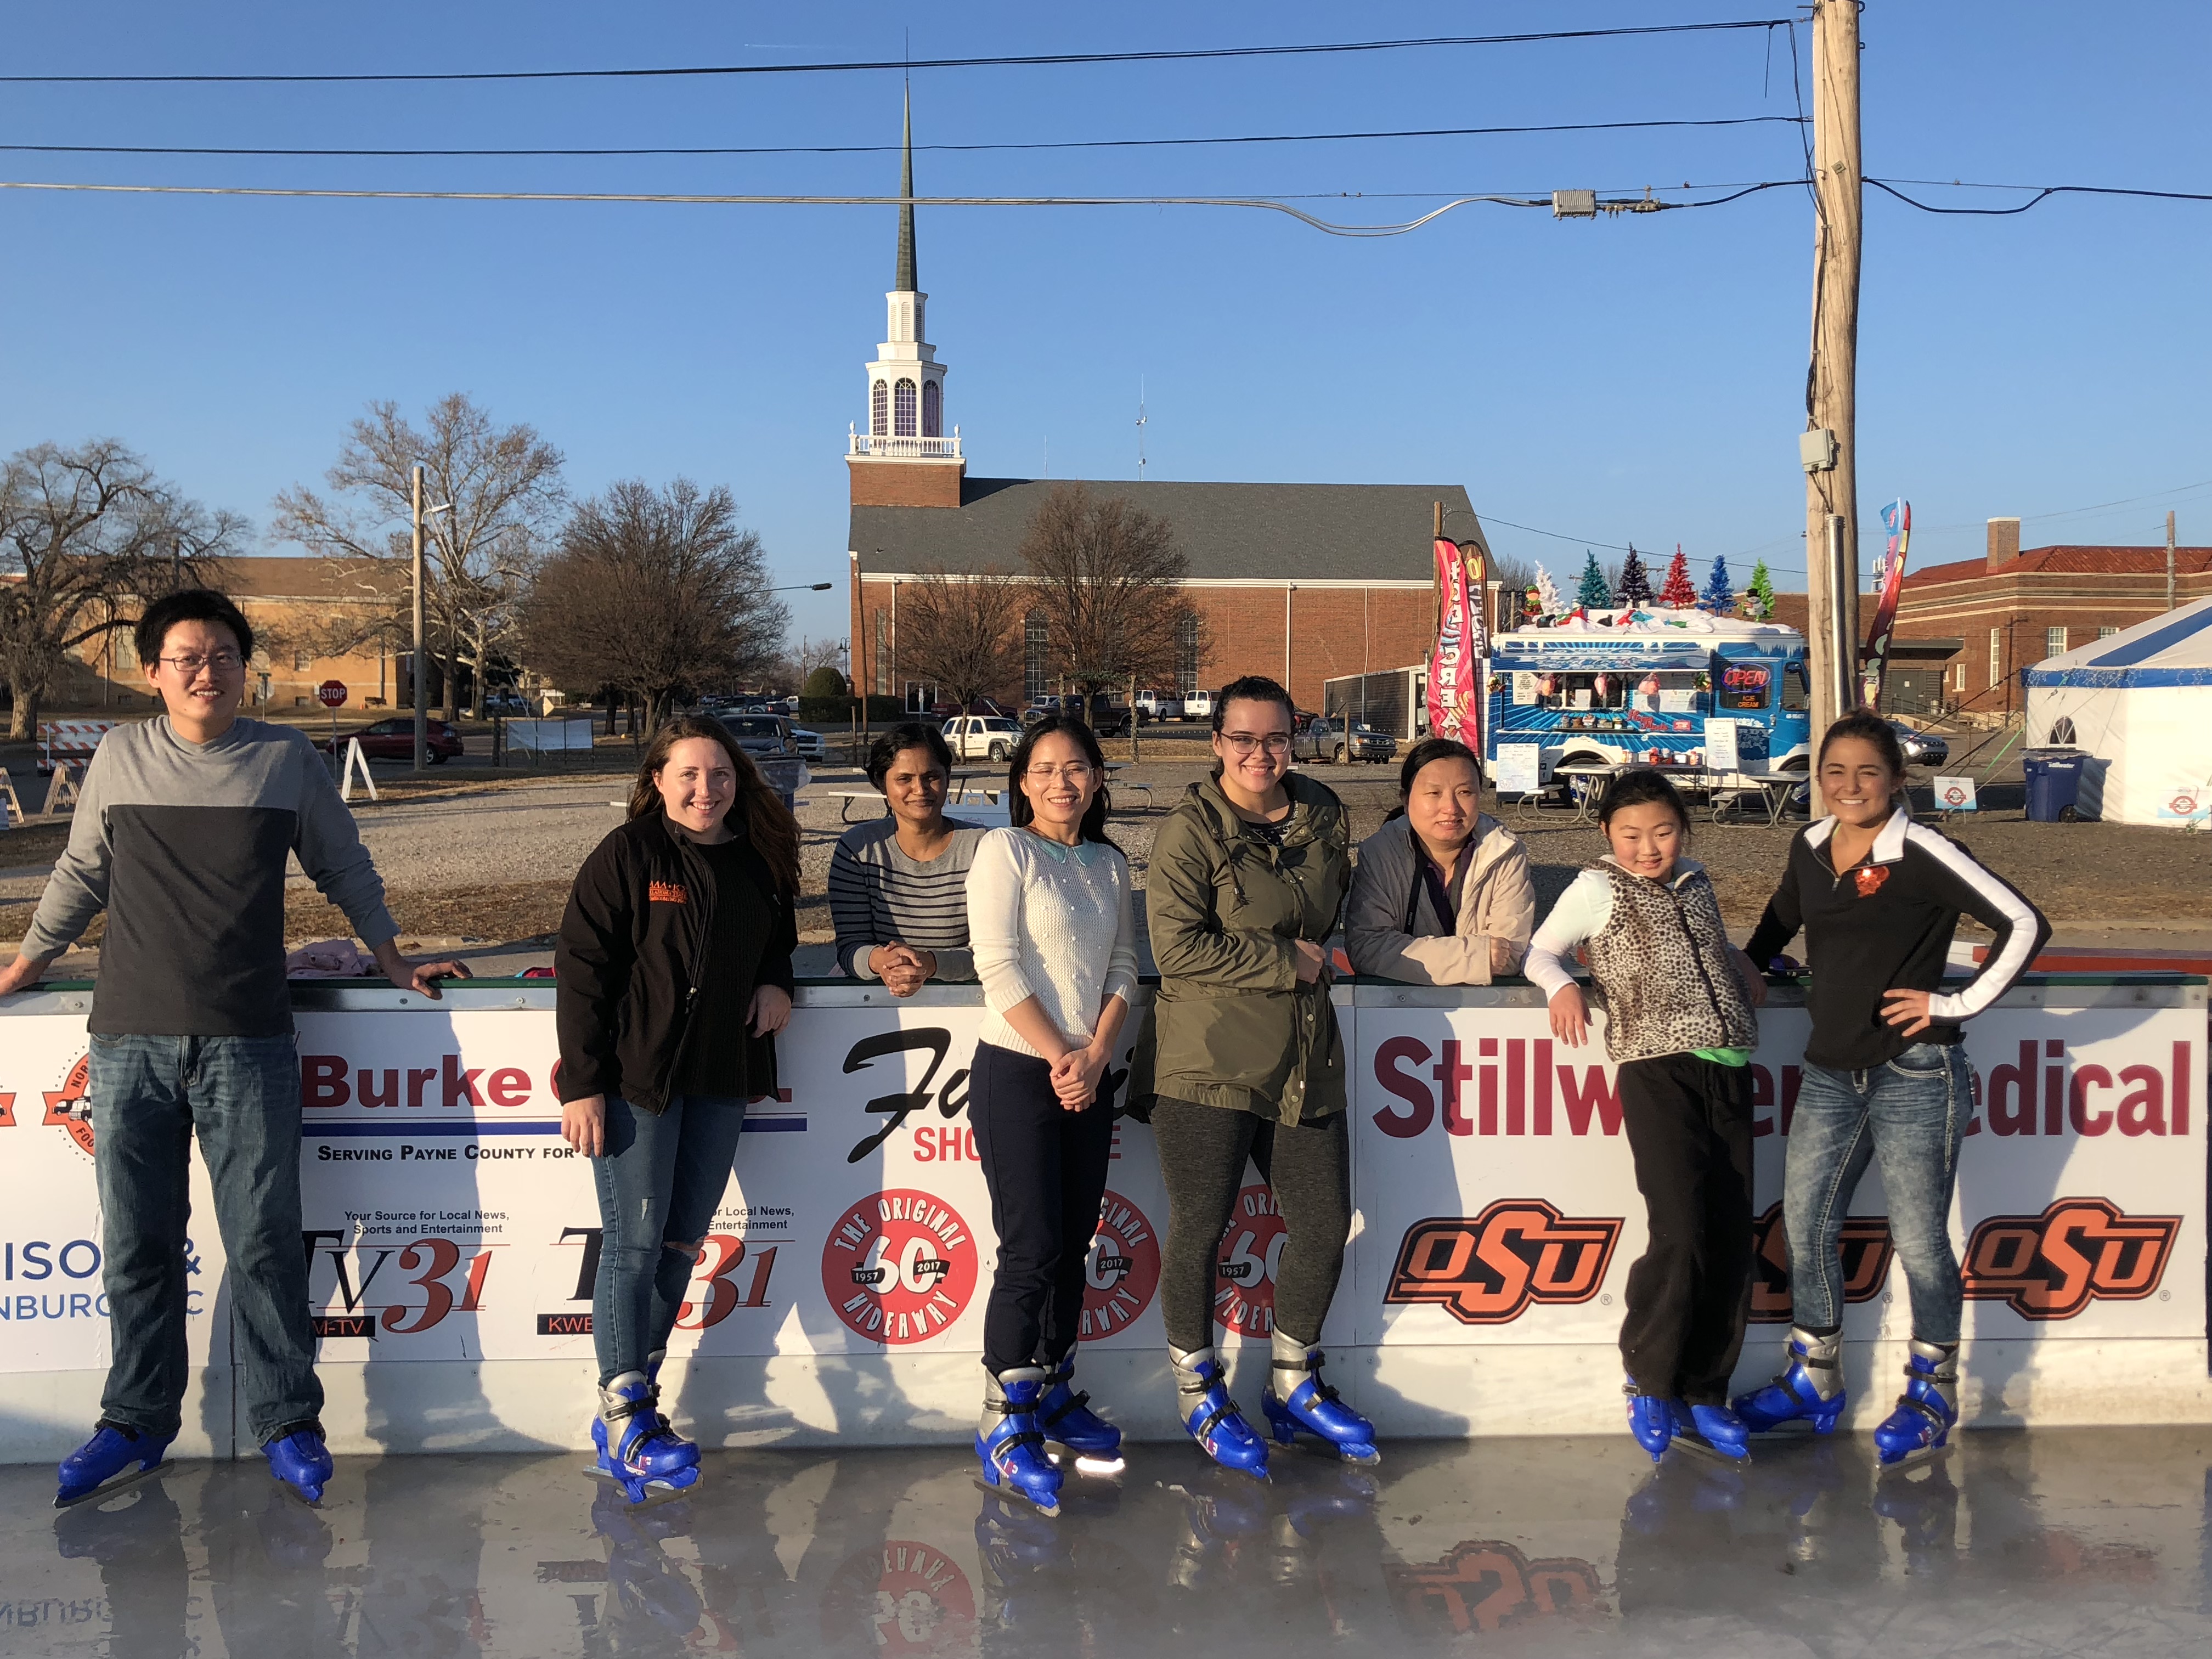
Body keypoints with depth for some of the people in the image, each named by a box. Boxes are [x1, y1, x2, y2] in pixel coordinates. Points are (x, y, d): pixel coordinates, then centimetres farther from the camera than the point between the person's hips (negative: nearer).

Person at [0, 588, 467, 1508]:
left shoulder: (290, 761, 3)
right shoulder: (120, 756, 6)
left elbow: (344, 868, 15)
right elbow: (81, 874, 19)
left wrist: (394, 960, 17)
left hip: (247, 1046, -1)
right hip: (130, 1042, 2)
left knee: (264, 1242, 0)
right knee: (136, 1246, 8)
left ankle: (287, 1426, 12)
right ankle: (137, 1424, 22)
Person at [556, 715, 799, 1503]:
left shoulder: (760, 862, 9)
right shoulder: (626, 855, -7)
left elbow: (778, 940, 27)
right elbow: (581, 970, -9)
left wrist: (777, 981, 3)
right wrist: (581, 1083, -13)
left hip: (720, 1081, 6)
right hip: (635, 1077, -6)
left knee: (683, 1240, 10)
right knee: (635, 1243, -3)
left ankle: (635, 1396, 22)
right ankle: (623, 1419, 6)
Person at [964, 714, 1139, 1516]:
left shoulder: (1109, 864, 13)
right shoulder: (1005, 850, -4)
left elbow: (1123, 968, 8)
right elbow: (999, 967, -11)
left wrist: (1095, 1056, -7)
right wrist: (1059, 1058, -13)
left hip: (1089, 1080, 6)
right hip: (1017, 1074, -6)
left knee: (1074, 1246, 10)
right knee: (1031, 1251, -8)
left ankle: (1054, 1395, 24)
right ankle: (1003, 1425, 1)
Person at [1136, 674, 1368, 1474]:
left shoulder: (1324, 815, 10)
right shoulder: (1191, 830, -9)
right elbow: (1177, 947, -17)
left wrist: (1317, 954, 10)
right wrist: (1285, 960, -13)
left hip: (1304, 1059, 6)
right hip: (1207, 1060, -6)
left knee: (1324, 1226, 11)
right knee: (1199, 1230, 2)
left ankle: (1292, 1383, 32)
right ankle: (1198, 1390, 23)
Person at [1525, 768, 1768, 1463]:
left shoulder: (1695, 883, 19)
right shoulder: (1598, 888, 5)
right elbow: (1540, 952, 8)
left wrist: (1741, 964, 15)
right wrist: (1563, 986, -12)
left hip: (1728, 1072, 6)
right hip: (1658, 1071, -6)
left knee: (1732, 1238, 3)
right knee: (1681, 1232, -15)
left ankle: (1702, 1397, 15)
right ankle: (1651, 1384, 5)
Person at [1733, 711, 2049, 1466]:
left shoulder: (1921, 853, -13)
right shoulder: (1809, 846, 6)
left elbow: (2024, 925, -16)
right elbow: (1781, 917, 27)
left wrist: (1958, 1004, -13)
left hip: (1915, 1077, -6)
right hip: (1830, 1075, 7)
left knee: (1920, 1243, 3)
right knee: (1804, 1228, 12)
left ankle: (1932, 1395, 21)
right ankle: (1813, 1379, 29)